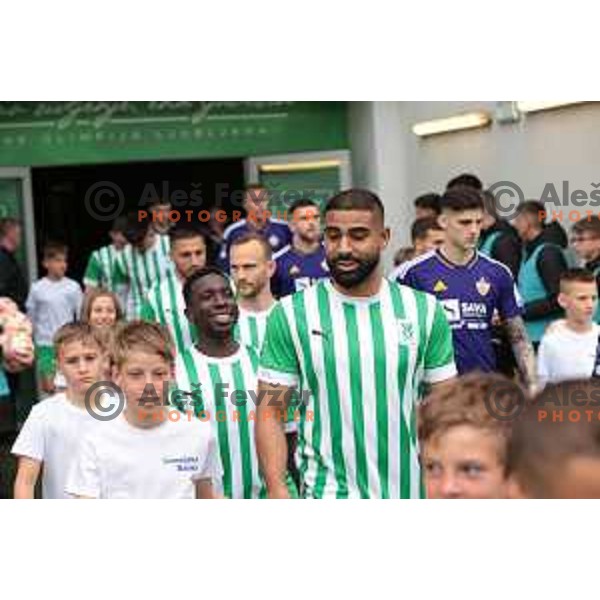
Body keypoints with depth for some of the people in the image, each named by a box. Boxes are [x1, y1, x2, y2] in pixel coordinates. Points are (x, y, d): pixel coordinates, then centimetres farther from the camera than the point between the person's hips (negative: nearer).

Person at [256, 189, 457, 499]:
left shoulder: (424, 310, 1)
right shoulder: (291, 314, -4)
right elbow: (271, 412, -4)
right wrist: (277, 490, -14)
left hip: (413, 494, 3)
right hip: (329, 496, -2)